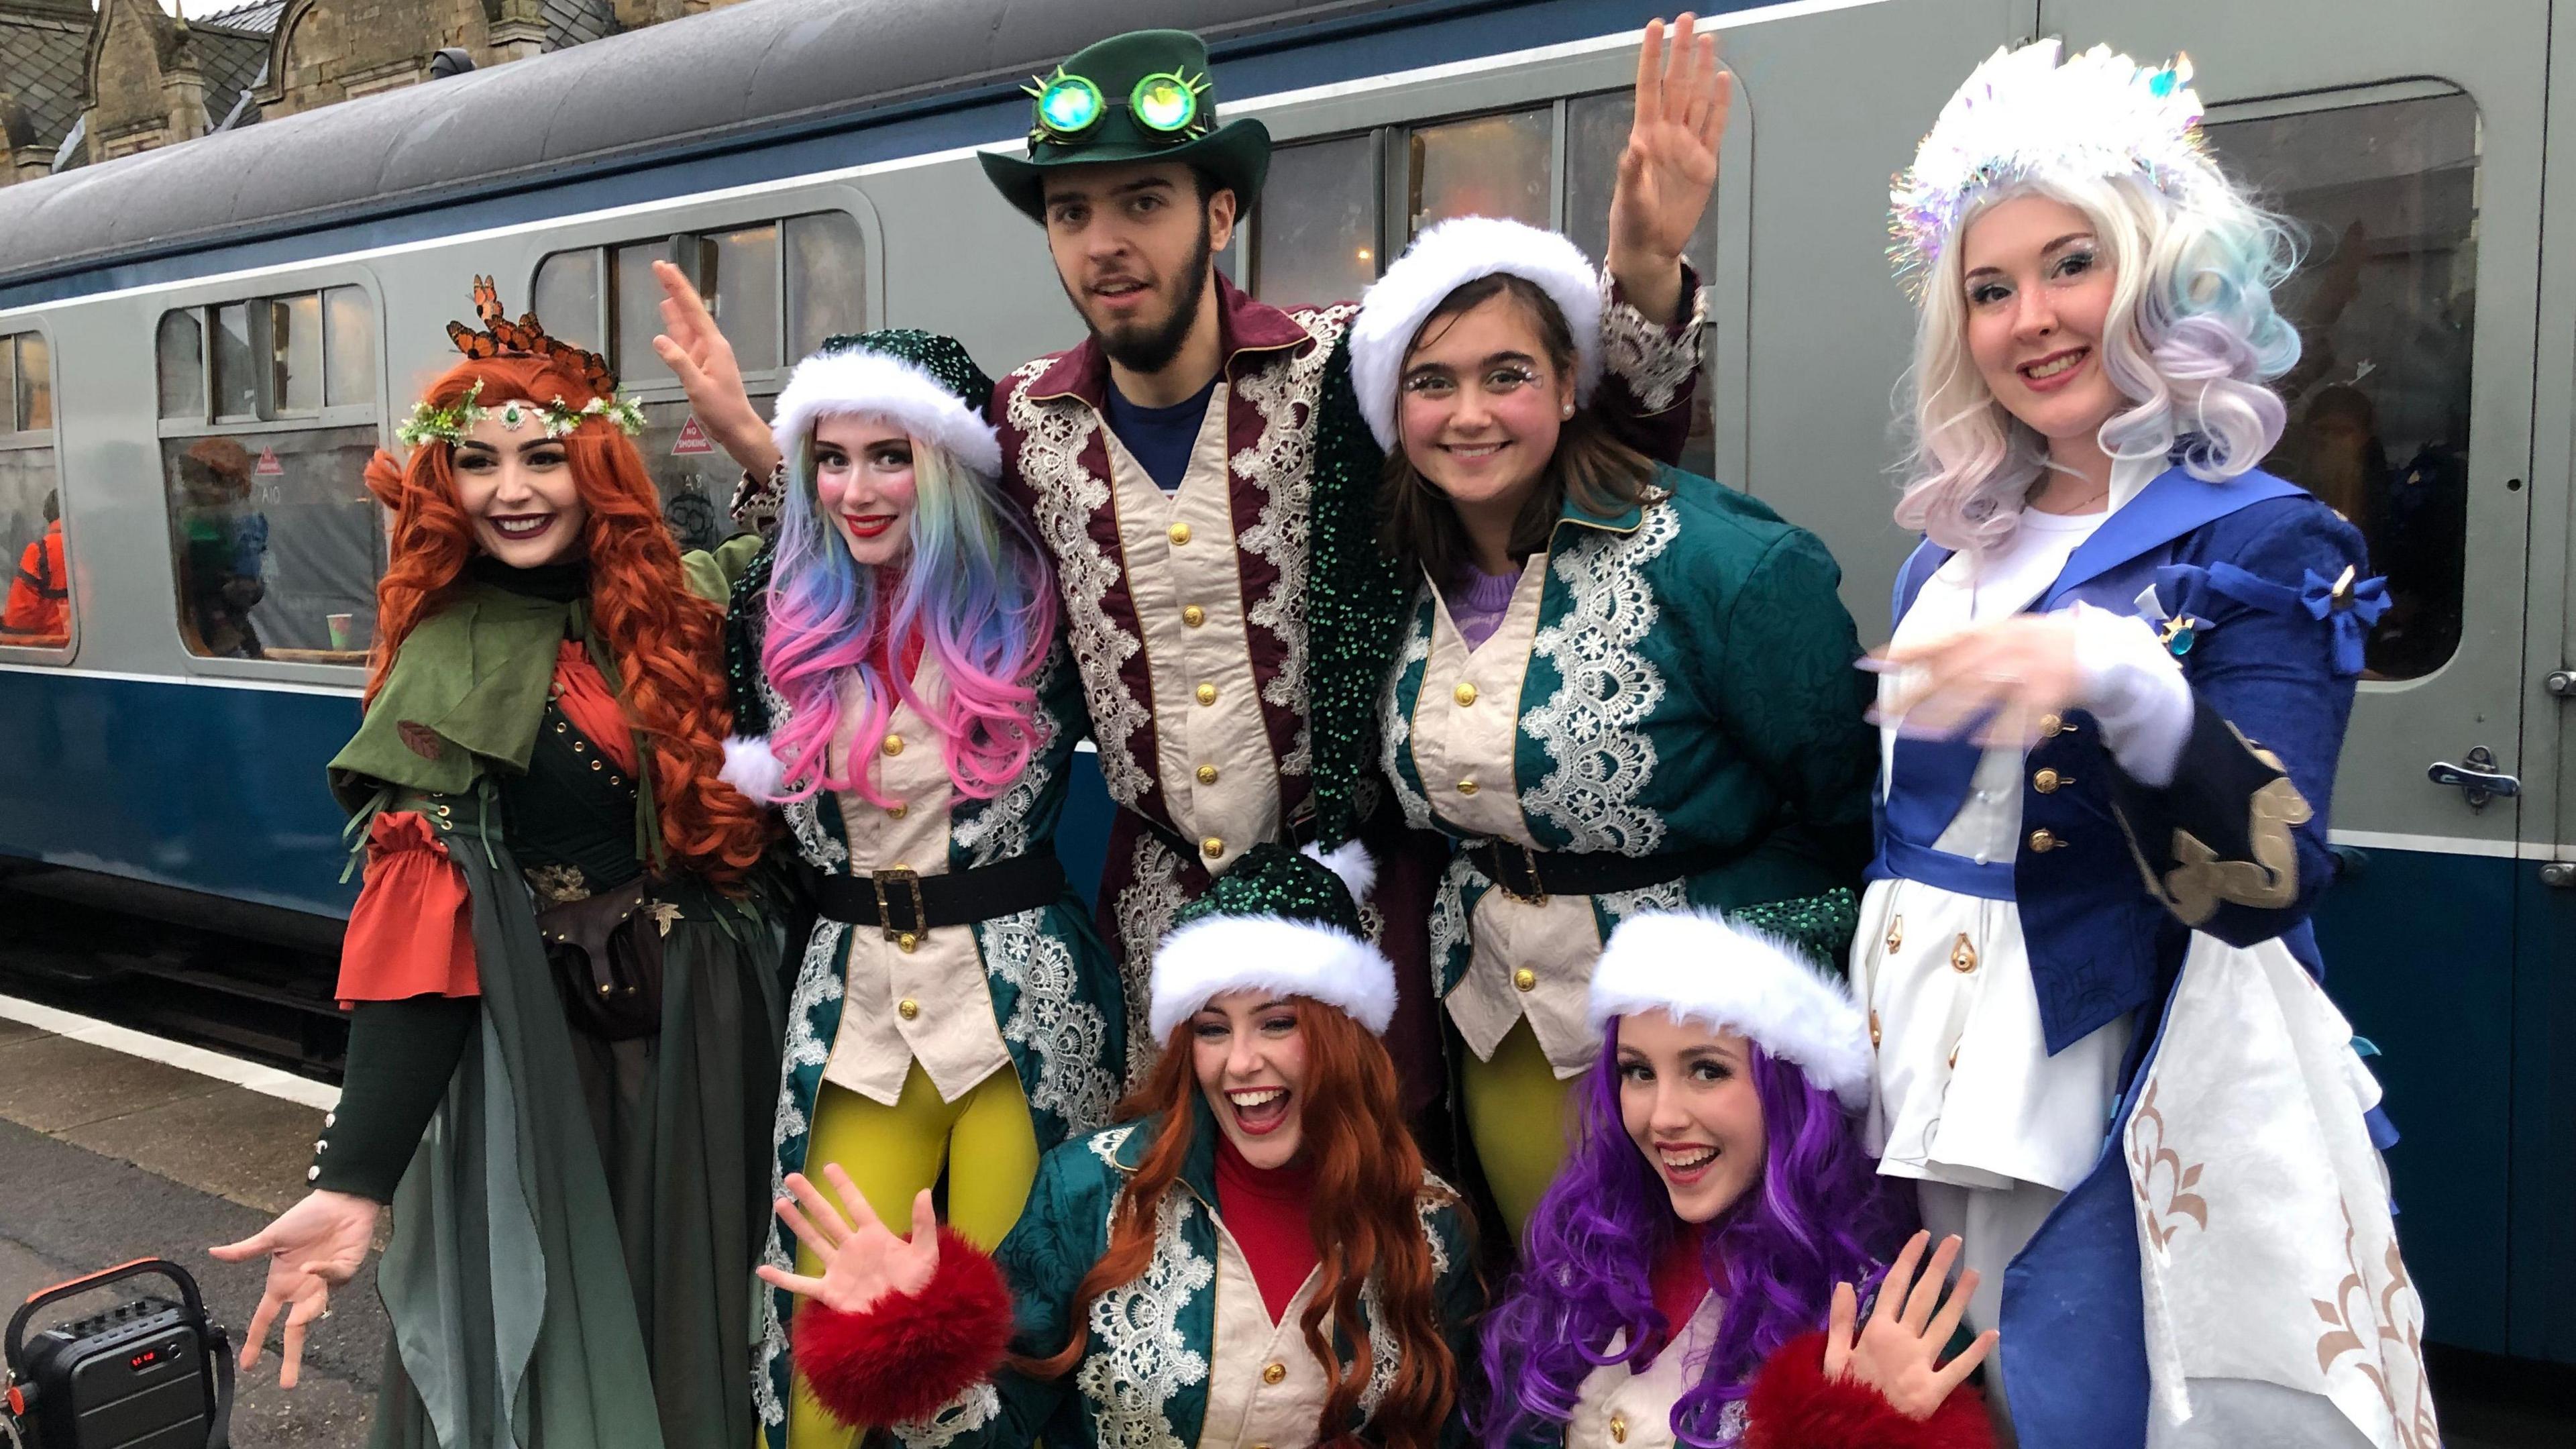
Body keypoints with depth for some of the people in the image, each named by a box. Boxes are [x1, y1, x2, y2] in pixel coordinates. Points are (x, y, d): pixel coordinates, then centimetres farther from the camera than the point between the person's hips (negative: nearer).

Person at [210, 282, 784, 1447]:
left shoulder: (683, 609, 0)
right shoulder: (447, 667, -10)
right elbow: (421, 943, -15)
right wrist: (353, 1182, -27)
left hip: (704, 1037, 4)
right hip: (534, 1047, -3)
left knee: (689, 1322, 18)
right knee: (541, 1338, 8)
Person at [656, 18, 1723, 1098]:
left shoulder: (1349, 367, -10)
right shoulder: (1025, 423, 0)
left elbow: (1612, 436, -7)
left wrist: (1642, 269, -25)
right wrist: (752, 441, 3)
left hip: (1356, 884, -2)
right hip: (1159, 899, 3)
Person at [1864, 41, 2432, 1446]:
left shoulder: (2259, 545, -9)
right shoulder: (1949, 557, 9)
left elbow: (2265, 884, -23)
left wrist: (2122, 678, -38)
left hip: (2111, 1130, -6)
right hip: (1920, 1092, 6)